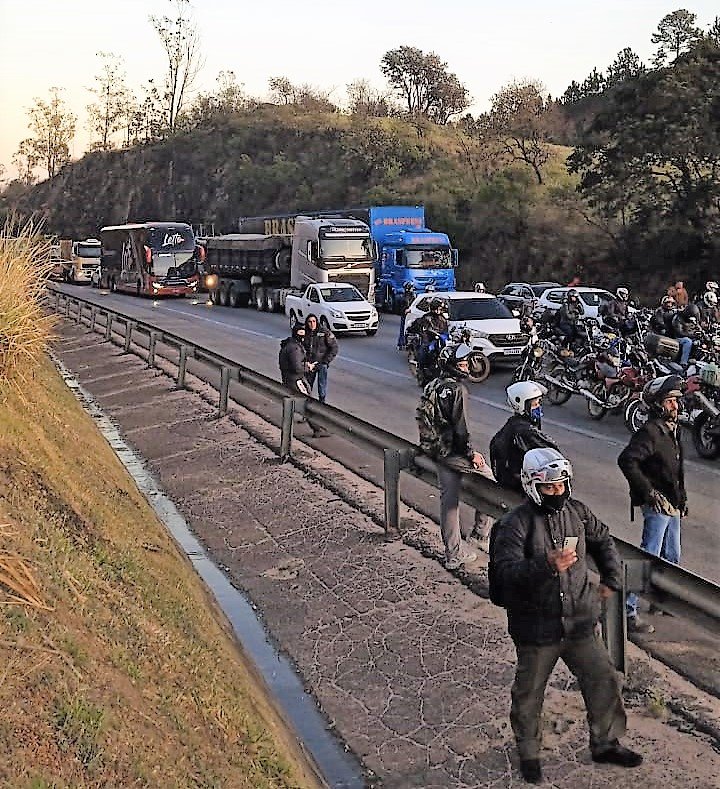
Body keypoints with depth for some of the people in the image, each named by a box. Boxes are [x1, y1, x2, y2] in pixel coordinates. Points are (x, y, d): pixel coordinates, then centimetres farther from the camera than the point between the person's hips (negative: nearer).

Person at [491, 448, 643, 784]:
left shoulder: (577, 512, 1)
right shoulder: (515, 524, -18)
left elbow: (603, 540, 21)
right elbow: (507, 570, -30)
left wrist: (611, 579, 14)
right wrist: (547, 566, -42)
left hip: (580, 623, 5)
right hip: (537, 630, -5)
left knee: (603, 681, 13)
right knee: (529, 696, 11)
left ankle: (605, 743, 36)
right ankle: (528, 753, 35)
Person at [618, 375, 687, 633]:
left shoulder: (672, 430, 12)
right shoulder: (650, 432, -18)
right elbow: (626, 460, -29)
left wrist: (682, 499, 20)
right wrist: (648, 491, -24)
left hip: (673, 505, 9)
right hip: (657, 505, -9)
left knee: (671, 559, 20)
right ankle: (627, 610, -5)